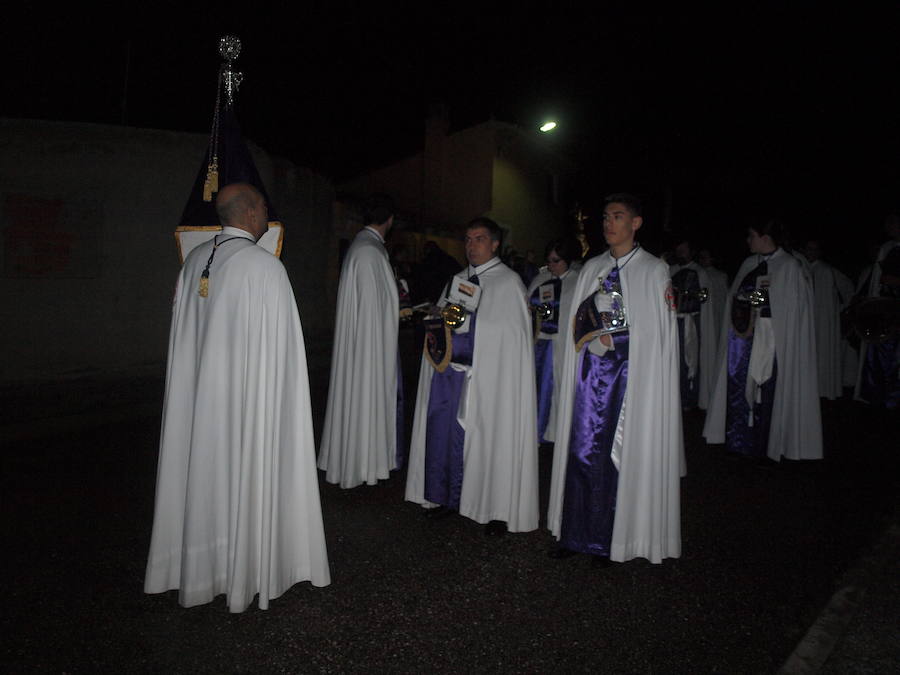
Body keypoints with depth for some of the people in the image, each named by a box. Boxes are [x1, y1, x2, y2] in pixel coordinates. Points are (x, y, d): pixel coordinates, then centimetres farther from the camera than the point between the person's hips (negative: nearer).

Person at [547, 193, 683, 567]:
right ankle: (577, 533, 13)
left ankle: (609, 540, 11)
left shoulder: (654, 270, 1)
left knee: (619, 455, 0)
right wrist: (597, 336, -3)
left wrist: (613, 337, -8)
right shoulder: (592, 268, 13)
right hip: (592, 374, 4)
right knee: (583, 449, 3)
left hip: (631, 377, -3)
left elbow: (658, 333, -2)